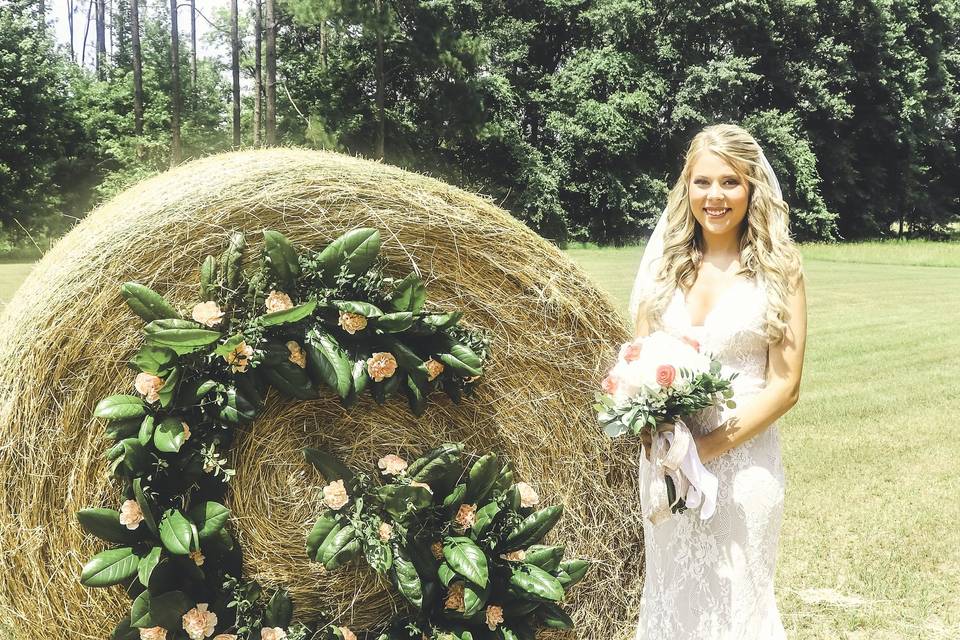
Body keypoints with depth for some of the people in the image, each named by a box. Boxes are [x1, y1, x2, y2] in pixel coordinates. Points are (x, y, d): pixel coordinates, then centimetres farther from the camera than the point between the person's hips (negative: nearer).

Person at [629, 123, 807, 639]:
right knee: (671, 593, 14)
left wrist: (710, 446, -17)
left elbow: (784, 387, -8)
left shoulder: (776, 269, -5)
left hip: (741, 458, -3)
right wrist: (649, 430, -12)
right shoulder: (666, 262, 5)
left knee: (734, 599, 7)